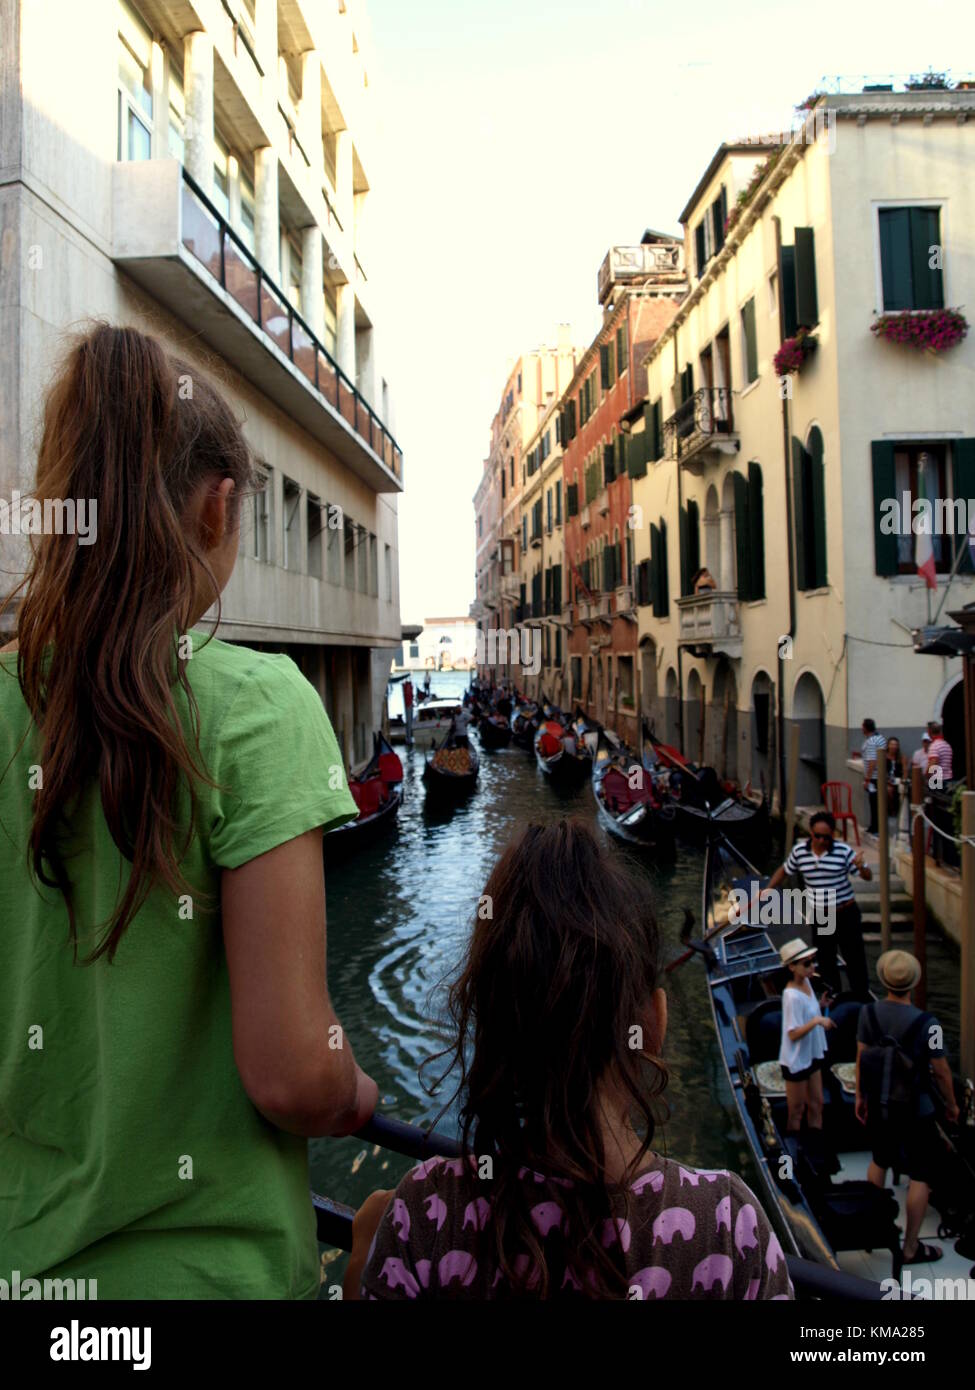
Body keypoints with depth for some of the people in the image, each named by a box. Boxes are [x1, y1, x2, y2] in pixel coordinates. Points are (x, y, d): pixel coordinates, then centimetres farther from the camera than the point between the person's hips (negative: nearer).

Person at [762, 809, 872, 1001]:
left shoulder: (843, 851, -13)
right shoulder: (799, 850, -4)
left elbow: (868, 876, -7)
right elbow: (784, 870, 13)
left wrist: (860, 866, -29)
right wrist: (769, 888, 2)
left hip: (846, 913, -3)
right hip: (819, 916, 3)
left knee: (855, 958, 2)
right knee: (825, 959, 15)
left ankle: (862, 998, 14)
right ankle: (833, 994, 32)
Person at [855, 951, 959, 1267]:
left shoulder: (869, 1013, -12)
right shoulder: (926, 1024, -24)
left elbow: (860, 1058, -3)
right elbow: (940, 1071, -13)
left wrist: (860, 1097, 11)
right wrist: (951, 1104, 5)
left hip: (877, 1106, 5)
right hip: (915, 1110, -4)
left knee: (879, 1161, 25)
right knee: (920, 1176, 12)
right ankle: (911, 1248, 21)